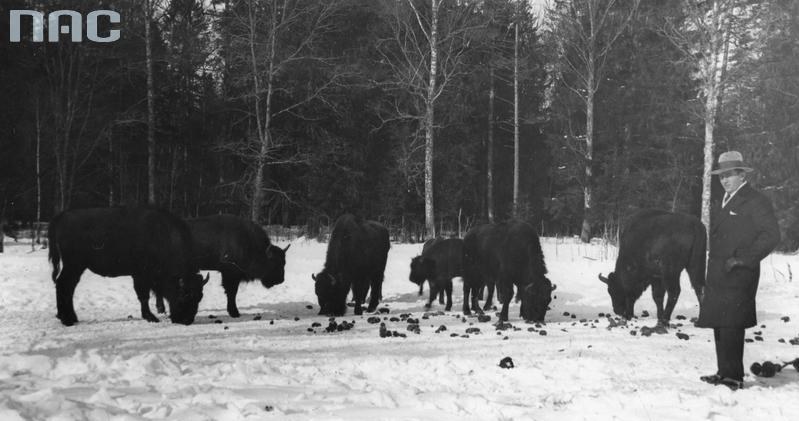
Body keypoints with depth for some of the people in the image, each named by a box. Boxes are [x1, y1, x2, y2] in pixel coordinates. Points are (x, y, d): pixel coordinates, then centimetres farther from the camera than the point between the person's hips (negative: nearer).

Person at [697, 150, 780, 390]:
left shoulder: (755, 201, -4)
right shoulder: (722, 205, 21)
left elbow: (771, 235, -12)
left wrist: (744, 259, -15)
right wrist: (707, 279, 15)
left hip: (738, 276, -8)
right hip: (718, 277, 8)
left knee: (731, 327, -11)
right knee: (719, 326, 9)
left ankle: (734, 377, -8)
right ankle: (724, 373, 17)